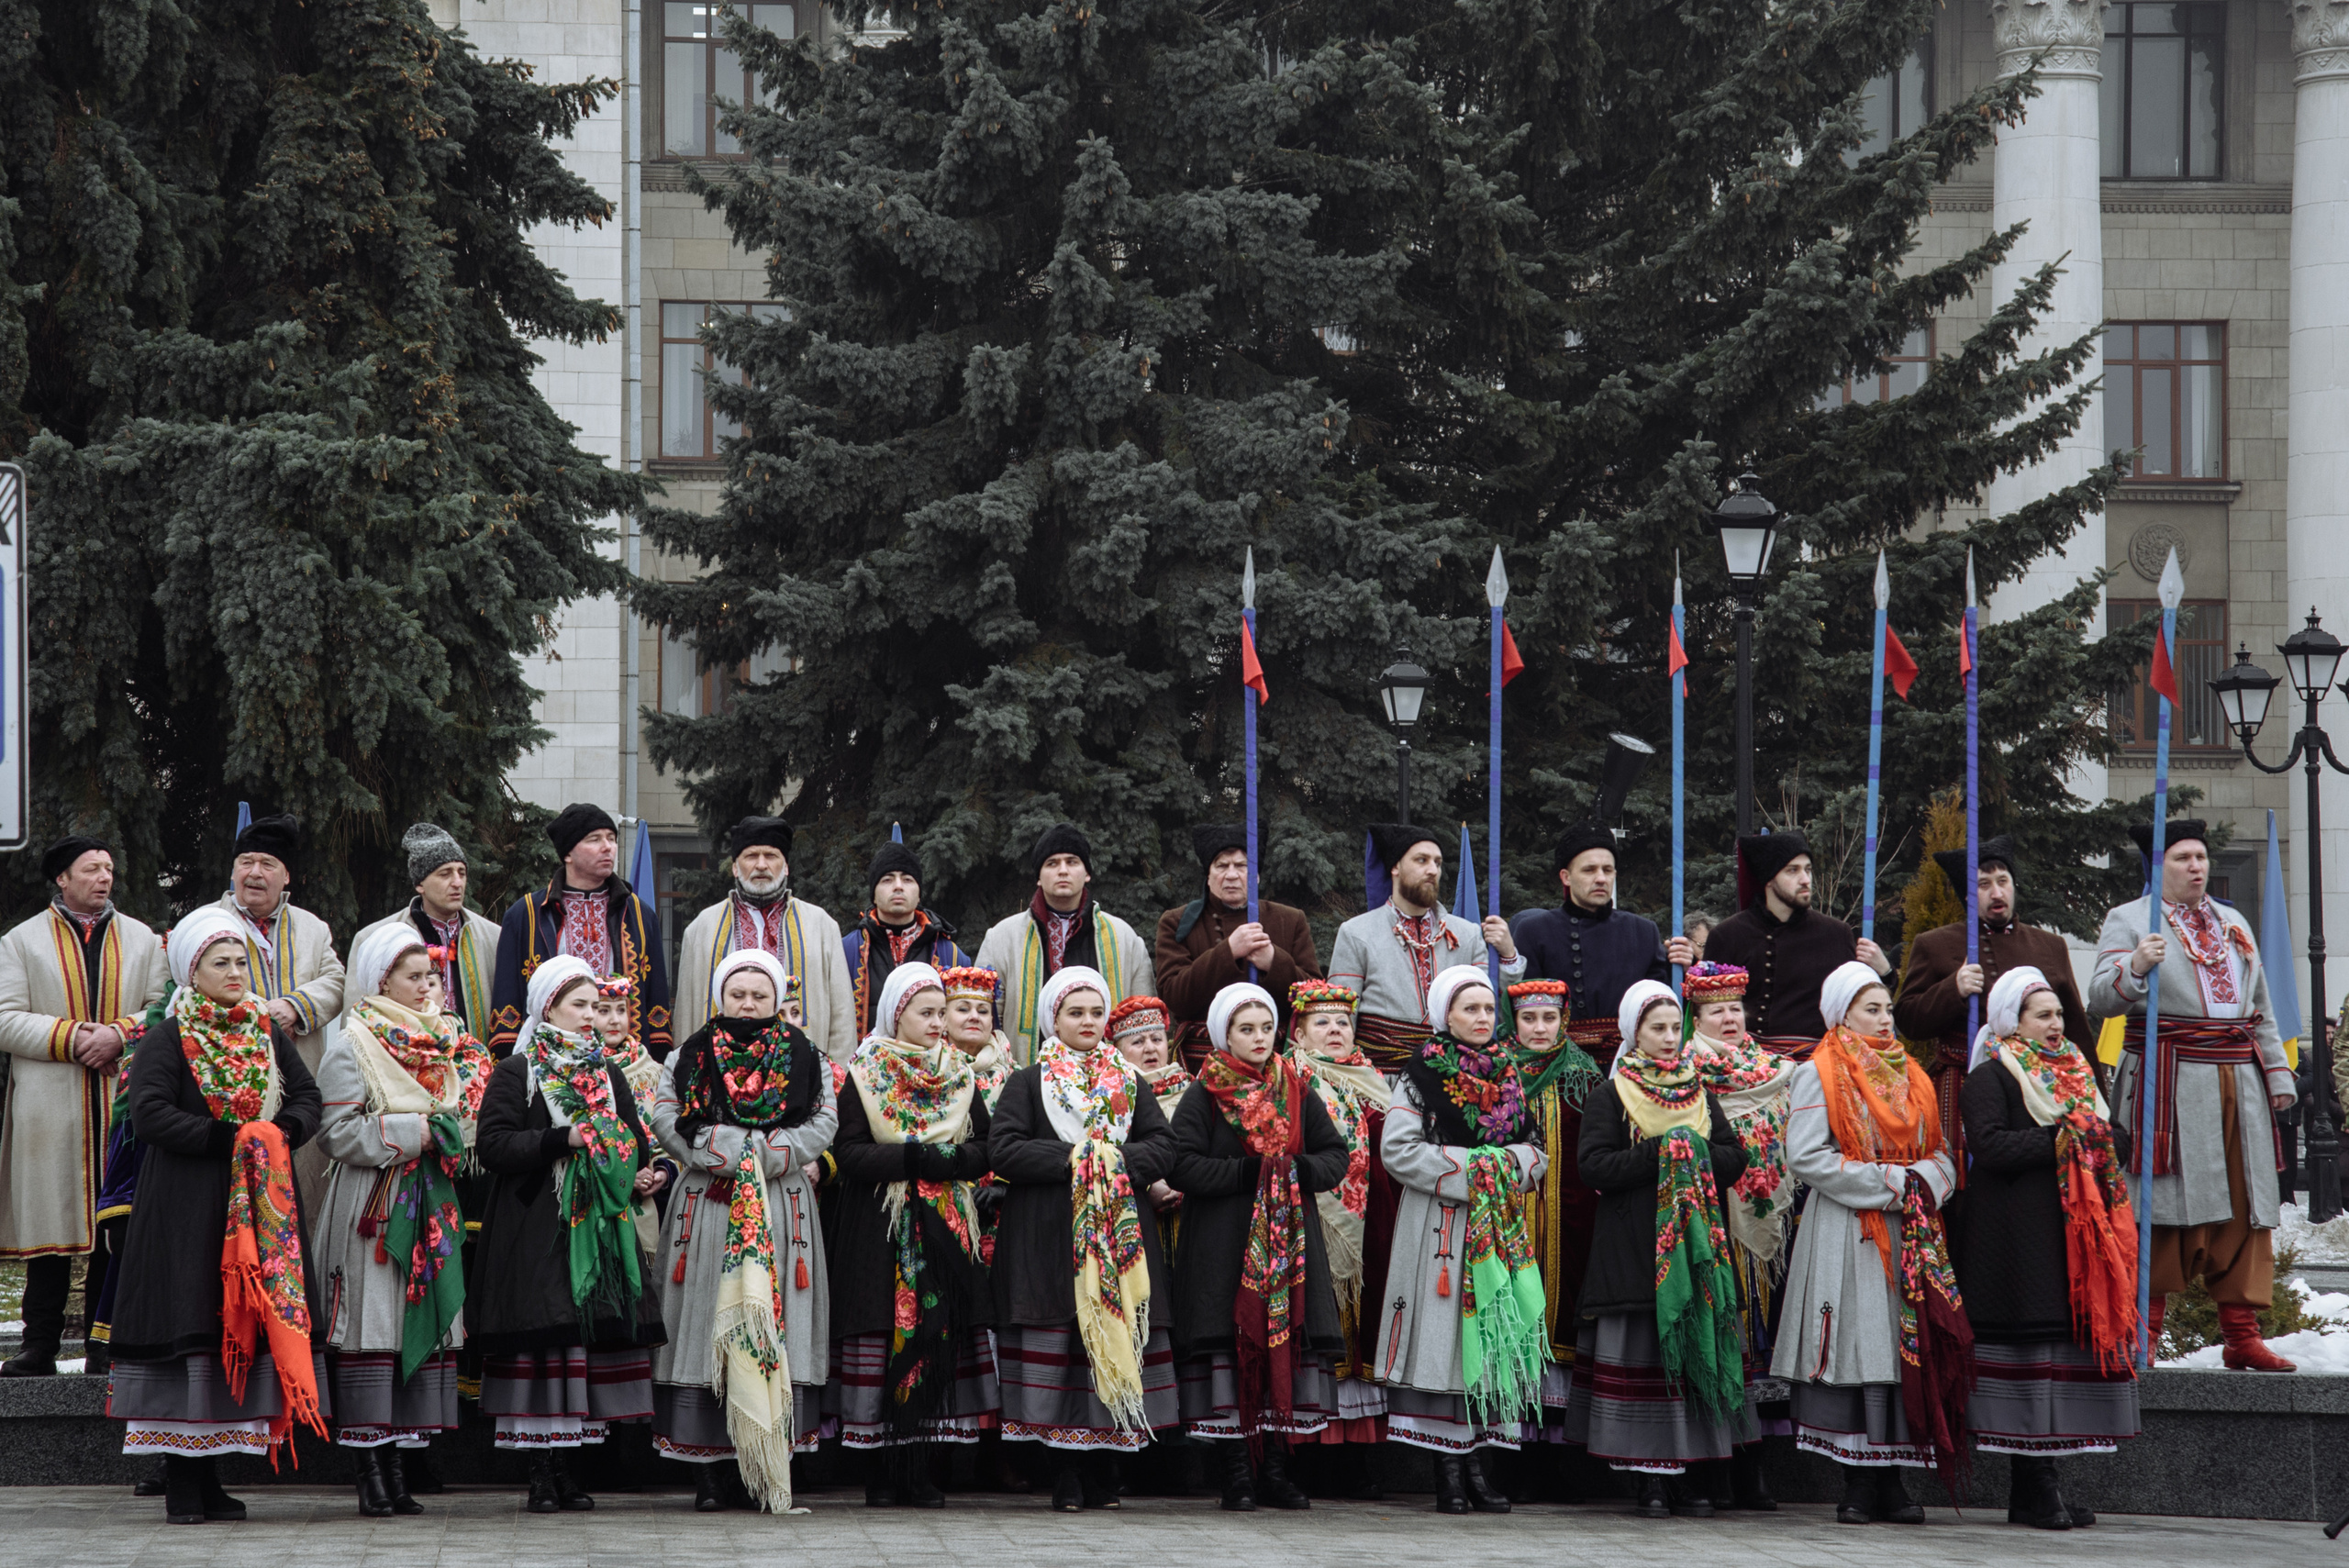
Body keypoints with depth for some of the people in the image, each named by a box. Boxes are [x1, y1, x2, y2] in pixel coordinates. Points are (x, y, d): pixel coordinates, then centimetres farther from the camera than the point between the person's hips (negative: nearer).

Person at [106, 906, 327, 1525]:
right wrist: (227, 1138, -18)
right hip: (189, 1207, -5)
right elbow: (150, 1113, -13)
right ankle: (181, 1479, -5)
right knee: (189, 1320, -7)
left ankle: (209, 1472, 9)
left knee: (253, 1313, 2)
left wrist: (281, 1133, -7)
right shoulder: (170, 1039, -3)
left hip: (262, 1202, 5)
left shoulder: (267, 1032, 13)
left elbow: (308, 1096, 14)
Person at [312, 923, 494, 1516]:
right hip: (372, 1206, -7)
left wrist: (451, 1133, 3)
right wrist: (410, 1133, -15)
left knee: (425, 1321, 3)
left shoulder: (443, 1041, 16)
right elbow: (339, 1131, -11)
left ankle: (397, 1464, 6)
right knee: (373, 1323, -9)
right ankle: (370, 1472, -8)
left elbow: (464, 1111, 25)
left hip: (430, 1205, 7)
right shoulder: (354, 1045, -4)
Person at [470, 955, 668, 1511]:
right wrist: (563, 1140, -18)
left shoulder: (606, 1071, 17)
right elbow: (493, 1146, -10)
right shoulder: (517, 1072, 0)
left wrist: (644, 1171, 2)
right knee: (543, 1336, -9)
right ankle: (541, 1474, -6)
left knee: (591, 1331, 1)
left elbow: (634, 1137, 24)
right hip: (535, 1230, -5)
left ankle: (563, 1464, 8)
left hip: (599, 1225, 5)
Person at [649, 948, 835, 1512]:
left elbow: (824, 1123, 1)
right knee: (709, 1322, -5)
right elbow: (666, 1118, -3)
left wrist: (770, 1153, -12)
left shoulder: (804, 1058, 11)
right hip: (707, 1207, 0)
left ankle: (771, 1471, -3)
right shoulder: (691, 1057, 10)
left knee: (775, 1326, -4)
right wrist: (722, 1151, -13)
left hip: (782, 1206, 0)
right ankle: (710, 1474, -4)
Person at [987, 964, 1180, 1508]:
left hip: (1122, 1234, 3)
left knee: (1116, 1339, -2)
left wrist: (1115, 1159, -11)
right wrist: (1070, 1158, -13)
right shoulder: (1028, 1083, 7)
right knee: (1058, 1341, -7)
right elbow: (1003, 1150, -6)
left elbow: (1164, 1149, 7)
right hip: (1049, 1234, -3)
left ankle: (1103, 1473, 5)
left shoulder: (1129, 1083, 16)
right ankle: (1066, 1477, -3)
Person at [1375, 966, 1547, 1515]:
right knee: (1445, 1337, -8)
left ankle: (1476, 1463, 6)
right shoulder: (1422, 1076, -1)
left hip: (1501, 1226, 5)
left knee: (1495, 1337, 1)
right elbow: (1398, 1149, -10)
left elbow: (1535, 1151, 17)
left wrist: (1504, 1165, -5)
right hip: (1442, 1229, -5)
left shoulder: (1508, 1077, 14)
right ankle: (1449, 1473, -7)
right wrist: (1466, 1171, -13)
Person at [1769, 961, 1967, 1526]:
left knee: (1907, 1347, 1)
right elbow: (1805, 1156, -12)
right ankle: (1859, 1486, -5)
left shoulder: (1908, 1076, 17)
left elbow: (1939, 1154, 18)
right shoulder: (1819, 1074, -1)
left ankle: (1891, 1482, 4)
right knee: (1860, 1348, -9)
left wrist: (1923, 1181, -6)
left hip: (1909, 1234, 6)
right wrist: (1887, 1182, -13)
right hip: (1848, 1234, -6)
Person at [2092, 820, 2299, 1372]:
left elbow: (2262, 1010, 25)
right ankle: (2141, 1337, -5)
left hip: (2239, 1081, 5)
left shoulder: (2235, 925, 23)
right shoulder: (2128, 920, 5)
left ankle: (2242, 1336, 4)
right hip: (2172, 1086, -5)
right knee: (2164, 1211, -9)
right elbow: (2101, 1000, -8)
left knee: (2245, 1211, 2)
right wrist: (2134, 967, -27)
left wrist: (2278, 1076, 15)